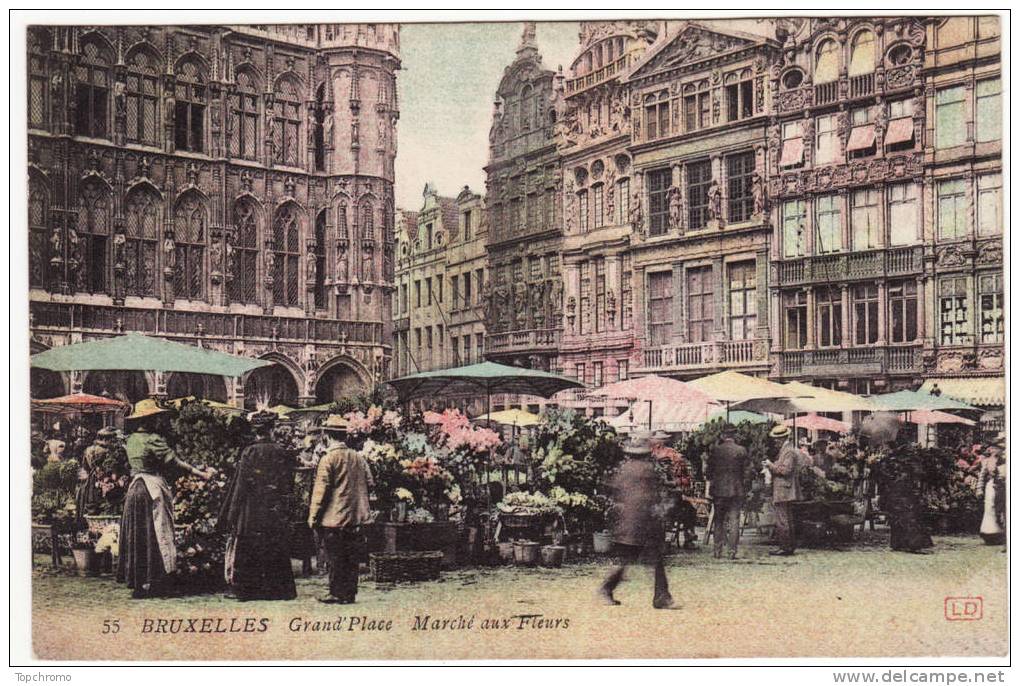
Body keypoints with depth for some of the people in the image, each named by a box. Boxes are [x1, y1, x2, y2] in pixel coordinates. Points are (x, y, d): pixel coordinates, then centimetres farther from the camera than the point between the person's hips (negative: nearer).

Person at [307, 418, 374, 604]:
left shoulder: (328, 459, -11)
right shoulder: (358, 458, 6)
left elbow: (321, 489, -12)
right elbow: (369, 483, 10)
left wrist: (313, 516, -7)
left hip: (334, 517, -5)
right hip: (355, 518, 5)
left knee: (336, 559, 2)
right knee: (352, 559, 9)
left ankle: (337, 593, 7)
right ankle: (349, 594, 13)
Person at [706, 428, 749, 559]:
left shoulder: (715, 449, -3)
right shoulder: (741, 450, -4)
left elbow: (709, 470, 1)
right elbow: (746, 470, 1)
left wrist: (710, 481, 17)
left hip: (718, 489, 1)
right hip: (736, 490, -1)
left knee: (718, 521, 11)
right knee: (734, 521, 3)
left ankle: (717, 551, 10)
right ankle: (732, 551, 0)